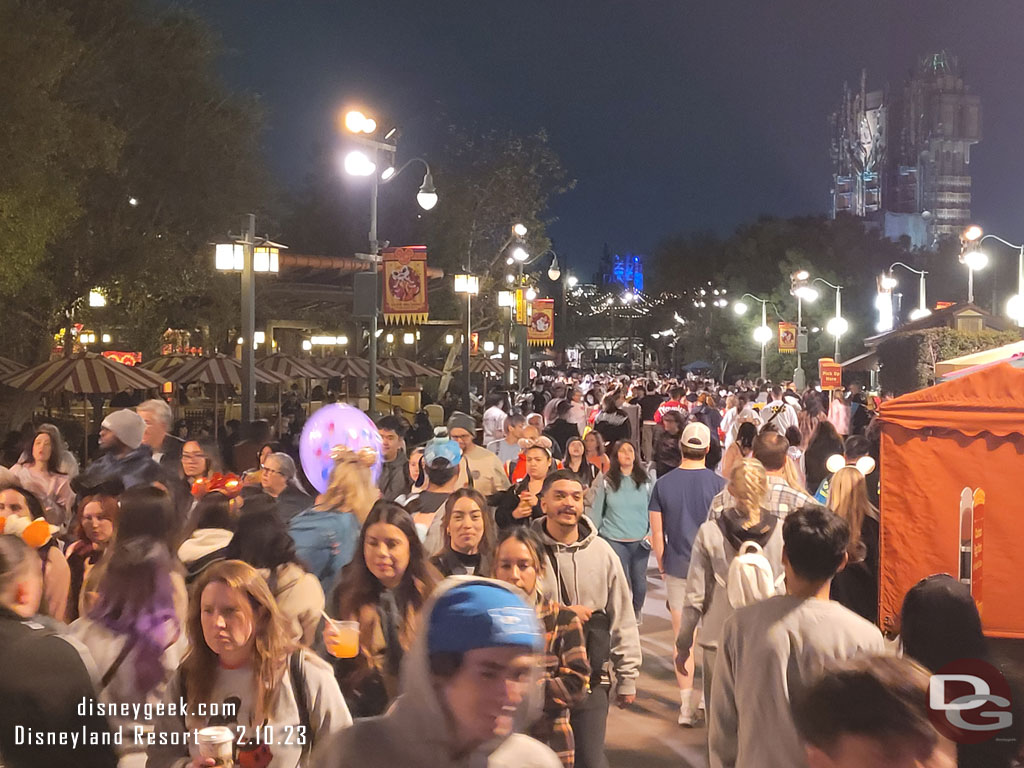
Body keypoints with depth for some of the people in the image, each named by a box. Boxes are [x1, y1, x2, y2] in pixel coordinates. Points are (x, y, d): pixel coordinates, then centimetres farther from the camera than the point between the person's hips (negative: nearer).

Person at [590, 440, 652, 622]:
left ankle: (637, 611, 37)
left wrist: (651, 532, -5)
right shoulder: (606, 482, 0)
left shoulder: (645, 482, 3)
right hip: (614, 540, -2)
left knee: (639, 580, 10)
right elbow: (596, 512, 3)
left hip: (640, 541, 2)